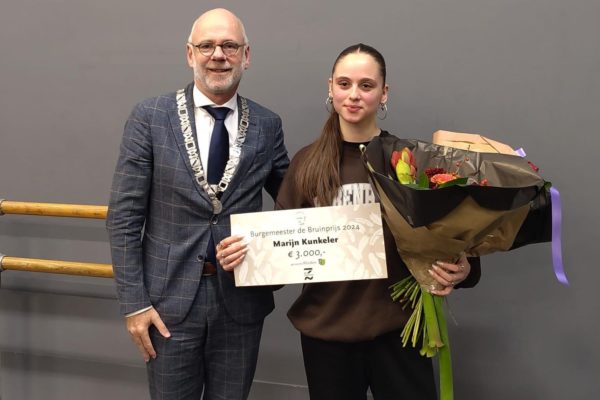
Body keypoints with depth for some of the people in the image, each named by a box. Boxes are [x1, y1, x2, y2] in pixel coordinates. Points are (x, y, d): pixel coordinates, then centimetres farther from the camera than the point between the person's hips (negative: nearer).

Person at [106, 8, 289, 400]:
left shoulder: (267, 125, 1)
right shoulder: (151, 116, -5)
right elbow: (124, 215, -5)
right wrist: (134, 302, -8)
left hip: (242, 300, 2)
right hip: (170, 298, -1)